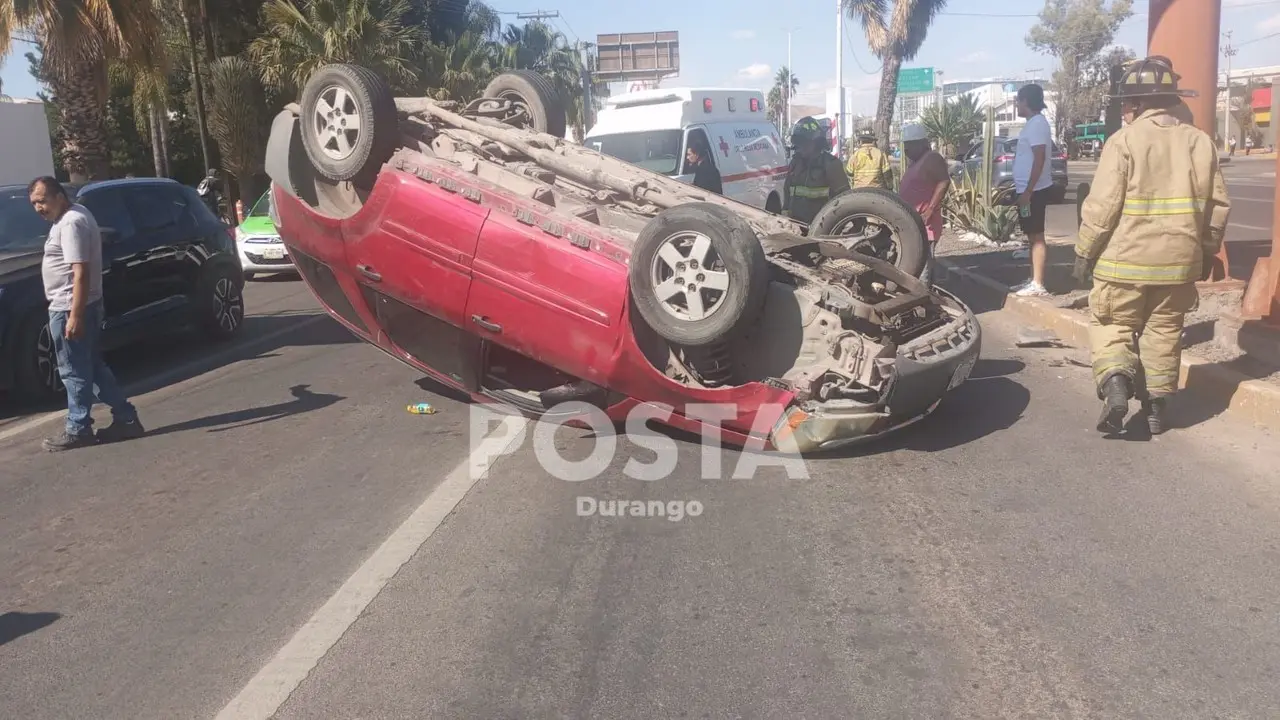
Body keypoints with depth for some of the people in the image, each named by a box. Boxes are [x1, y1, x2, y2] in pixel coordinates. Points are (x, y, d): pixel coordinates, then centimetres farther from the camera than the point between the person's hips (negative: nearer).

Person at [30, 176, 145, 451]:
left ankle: (78, 430, 7)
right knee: (93, 367, 14)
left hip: (69, 308, -11)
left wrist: (75, 315, -27)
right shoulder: (74, 214, 14)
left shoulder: (71, 223, -19)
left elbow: (80, 273, -24)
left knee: (74, 372, -1)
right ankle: (126, 418, 16)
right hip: (77, 306, 11)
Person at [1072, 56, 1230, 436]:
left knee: (1112, 327, 9)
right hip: (1180, 260, 4)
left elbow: (1102, 205, -14)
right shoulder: (1200, 141, 5)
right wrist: (1206, 253, 19)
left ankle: (1115, 385, -13)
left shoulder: (1124, 141, -10)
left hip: (1126, 259, -4)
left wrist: (1084, 252, -4)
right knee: (1163, 332, 15)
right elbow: (1218, 205, 8)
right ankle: (1156, 406, 20)